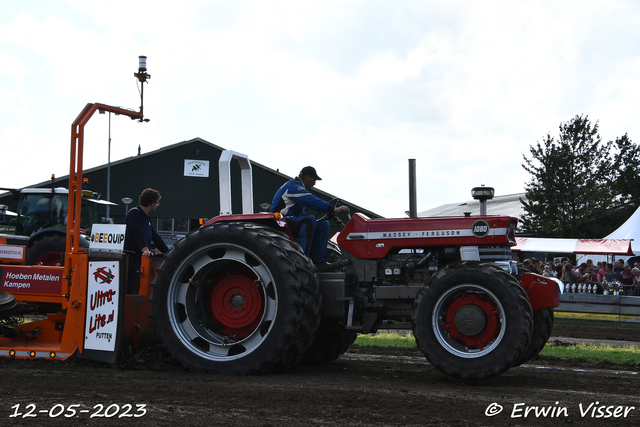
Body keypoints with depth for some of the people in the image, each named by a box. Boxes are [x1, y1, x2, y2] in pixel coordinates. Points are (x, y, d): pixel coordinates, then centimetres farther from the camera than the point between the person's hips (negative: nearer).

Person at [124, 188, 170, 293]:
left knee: (136, 291, 9)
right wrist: (145, 249, -36)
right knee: (130, 291, -12)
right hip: (132, 259, -10)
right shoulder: (134, 213, -9)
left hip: (141, 259, 10)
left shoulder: (146, 217, 21)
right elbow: (138, 234, -24)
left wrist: (168, 252, 18)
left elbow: (155, 236, 23)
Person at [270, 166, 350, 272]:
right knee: (310, 220, -33)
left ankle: (319, 262, -12)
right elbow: (312, 201, -25)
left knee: (323, 225, -1)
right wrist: (334, 209, -30)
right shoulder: (293, 186, -12)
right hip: (280, 221, -11)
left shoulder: (298, 187, 23)